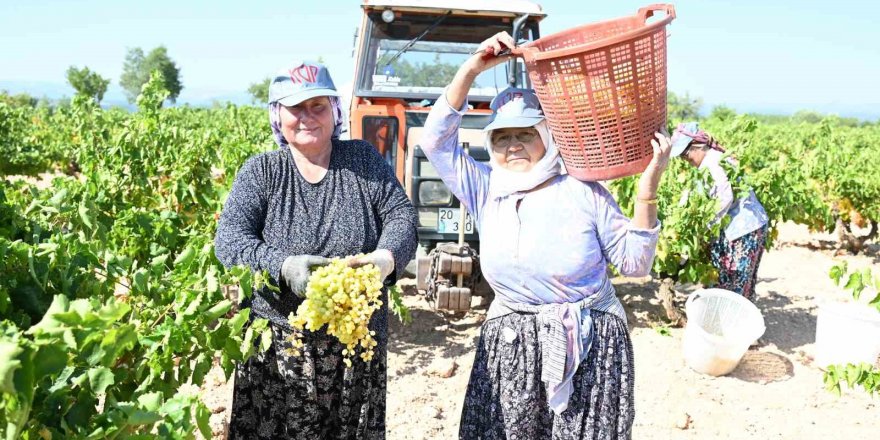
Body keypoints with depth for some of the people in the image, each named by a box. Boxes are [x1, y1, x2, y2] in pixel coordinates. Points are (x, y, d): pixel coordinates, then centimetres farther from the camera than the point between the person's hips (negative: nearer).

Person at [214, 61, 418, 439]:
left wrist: (384, 258, -23)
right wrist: (284, 266, -27)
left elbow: (401, 215, -1)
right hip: (276, 342, -1)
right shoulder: (260, 171, 1)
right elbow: (229, 239, -8)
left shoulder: (364, 159, 4)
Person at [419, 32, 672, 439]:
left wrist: (647, 193, -15)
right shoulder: (486, 191, 1)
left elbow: (634, 263, -3)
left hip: (588, 348, -2)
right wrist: (471, 69, -11)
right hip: (509, 347, 2)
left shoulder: (585, 193, -6)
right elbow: (436, 140, -5)